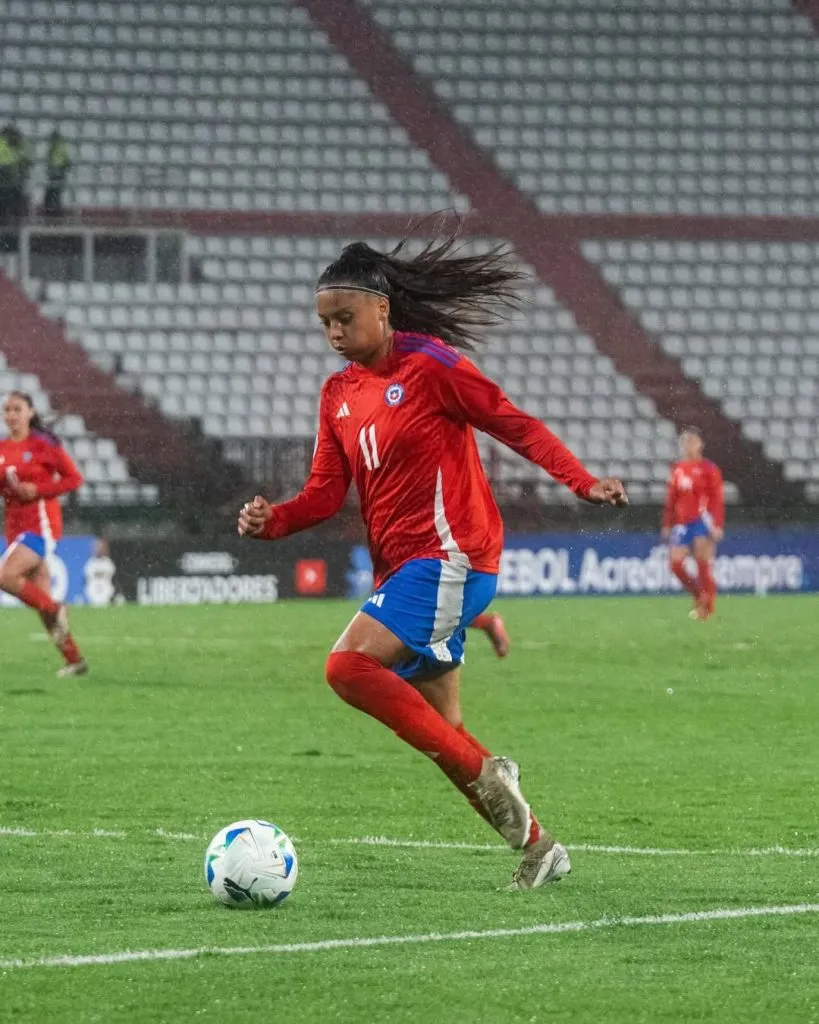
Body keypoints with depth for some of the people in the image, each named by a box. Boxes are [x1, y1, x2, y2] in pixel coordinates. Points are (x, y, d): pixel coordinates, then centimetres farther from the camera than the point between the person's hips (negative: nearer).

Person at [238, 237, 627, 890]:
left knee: (349, 666, -25)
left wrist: (583, 482, -17)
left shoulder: (431, 365, -7)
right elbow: (326, 492, 11)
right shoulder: (338, 395, 14)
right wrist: (272, 520, -9)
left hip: (449, 555, -8)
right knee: (442, 734, 9)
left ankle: (485, 772, -19)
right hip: (399, 565, 8)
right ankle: (539, 848, 19)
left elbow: (515, 425, -6)